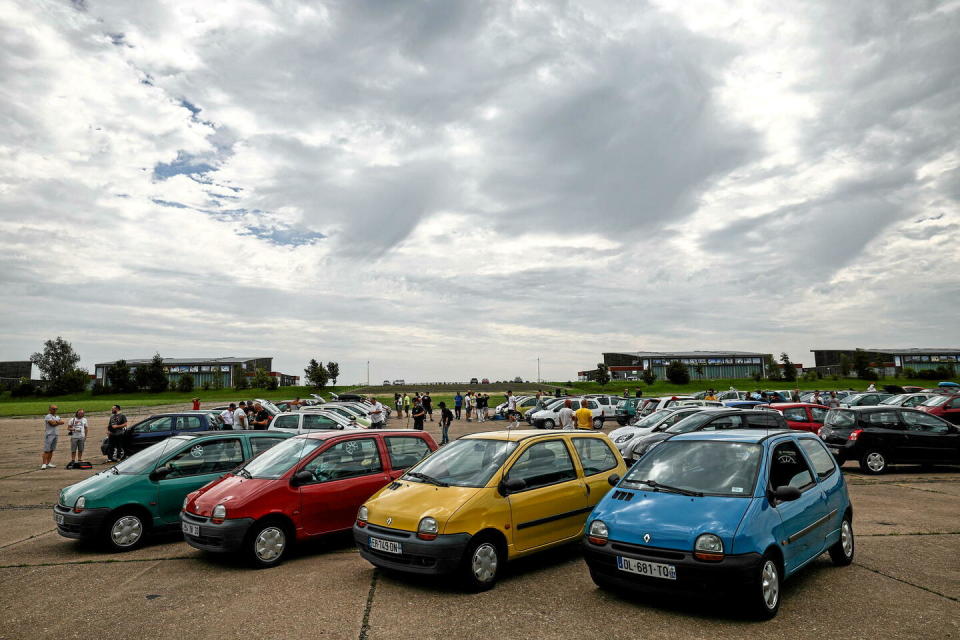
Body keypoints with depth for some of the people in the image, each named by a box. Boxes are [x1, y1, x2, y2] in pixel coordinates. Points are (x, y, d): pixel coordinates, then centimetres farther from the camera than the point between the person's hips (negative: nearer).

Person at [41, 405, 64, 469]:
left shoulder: (57, 417, 17)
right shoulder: (48, 416, -6)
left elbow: (62, 422, 4)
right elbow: (52, 423, -17)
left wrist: (56, 422, -10)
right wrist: (58, 422, 0)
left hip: (55, 434, 7)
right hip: (49, 435, -7)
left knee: (51, 450, 8)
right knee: (47, 450, -9)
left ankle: (48, 463, 11)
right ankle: (44, 464, -10)